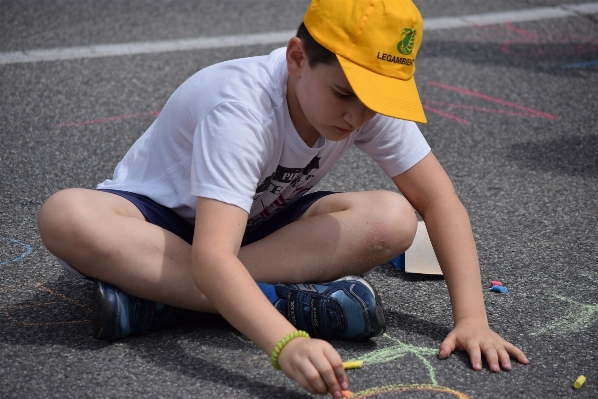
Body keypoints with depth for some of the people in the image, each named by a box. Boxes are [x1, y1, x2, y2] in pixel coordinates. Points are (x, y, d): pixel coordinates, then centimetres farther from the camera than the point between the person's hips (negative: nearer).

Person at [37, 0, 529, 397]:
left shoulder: (375, 102, -19)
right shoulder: (242, 109, -35)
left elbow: (440, 201, -16)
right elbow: (212, 256, -46)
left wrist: (471, 318, -29)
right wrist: (287, 343, -62)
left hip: (260, 222, 5)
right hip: (162, 215, -4)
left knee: (393, 221, -26)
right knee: (65, 218, -38)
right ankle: (292, 300, -33)